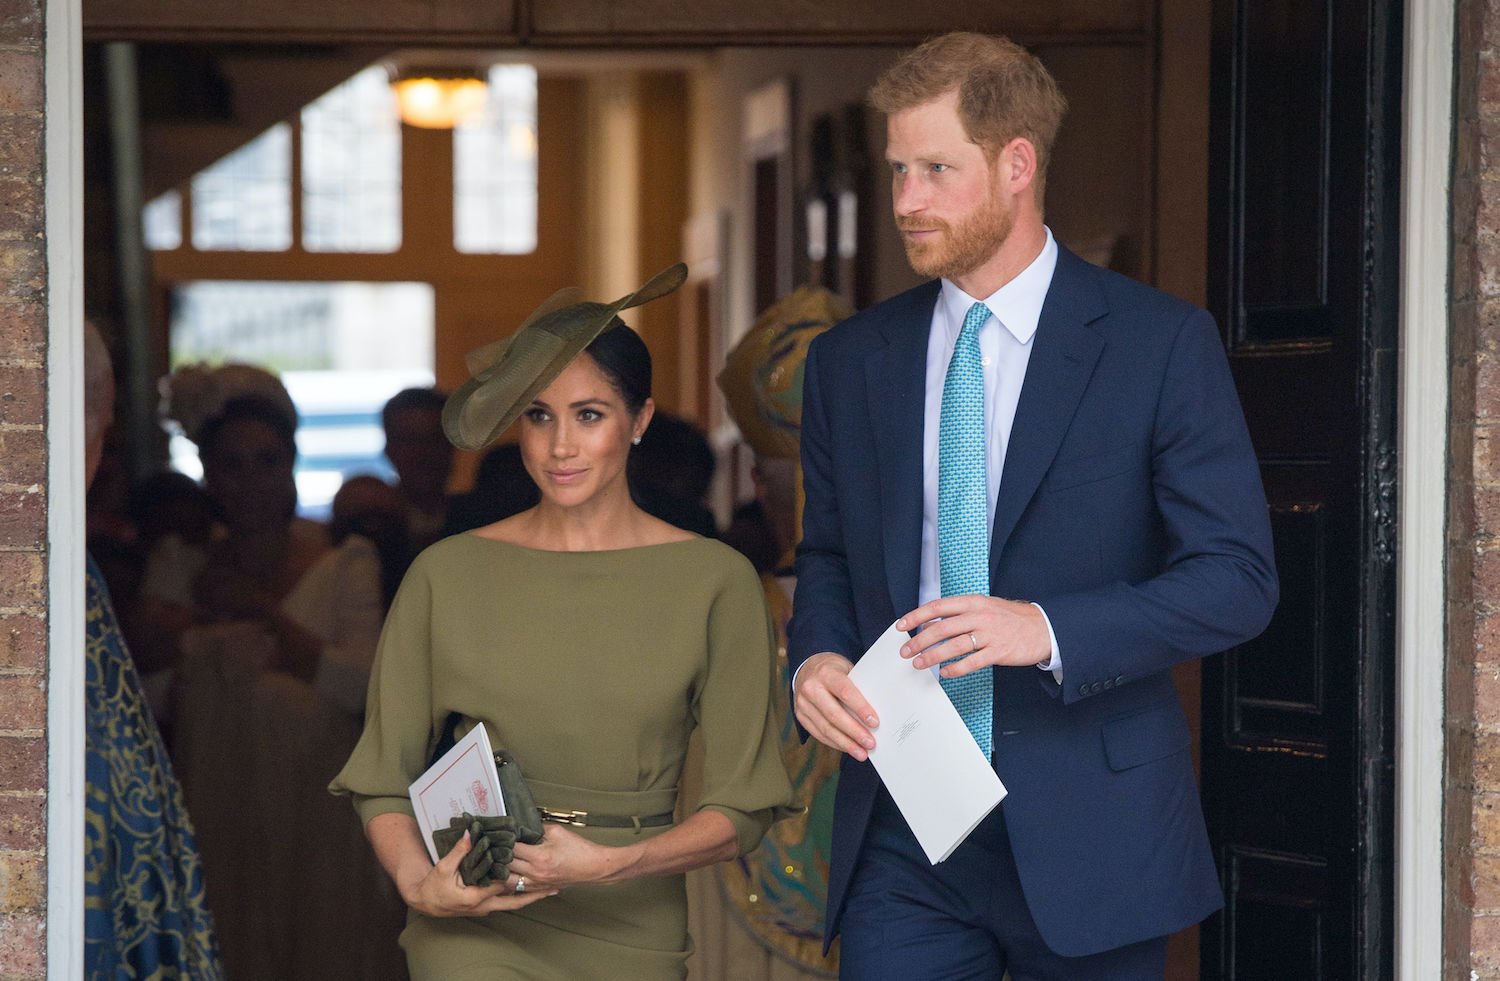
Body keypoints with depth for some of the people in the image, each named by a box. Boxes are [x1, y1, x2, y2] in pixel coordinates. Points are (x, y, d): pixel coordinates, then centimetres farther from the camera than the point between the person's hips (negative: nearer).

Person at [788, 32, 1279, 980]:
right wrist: (818, 654, -3)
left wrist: (1049, 630, -21)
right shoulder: (850, 362, 9)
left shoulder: (1162, 343, -4)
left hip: (1088, 829, -3)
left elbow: (1239, 577, -7)